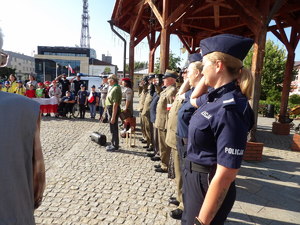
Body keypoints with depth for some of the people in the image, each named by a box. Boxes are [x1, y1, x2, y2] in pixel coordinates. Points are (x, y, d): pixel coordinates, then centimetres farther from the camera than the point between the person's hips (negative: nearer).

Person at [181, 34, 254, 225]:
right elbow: (194, 100, 25)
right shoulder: (216, 96, -1)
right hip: (194, 177, 8)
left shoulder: (230, 108, -28)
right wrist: (205, 78, 7)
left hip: (207, 185, -8)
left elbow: (225, 176, -28)